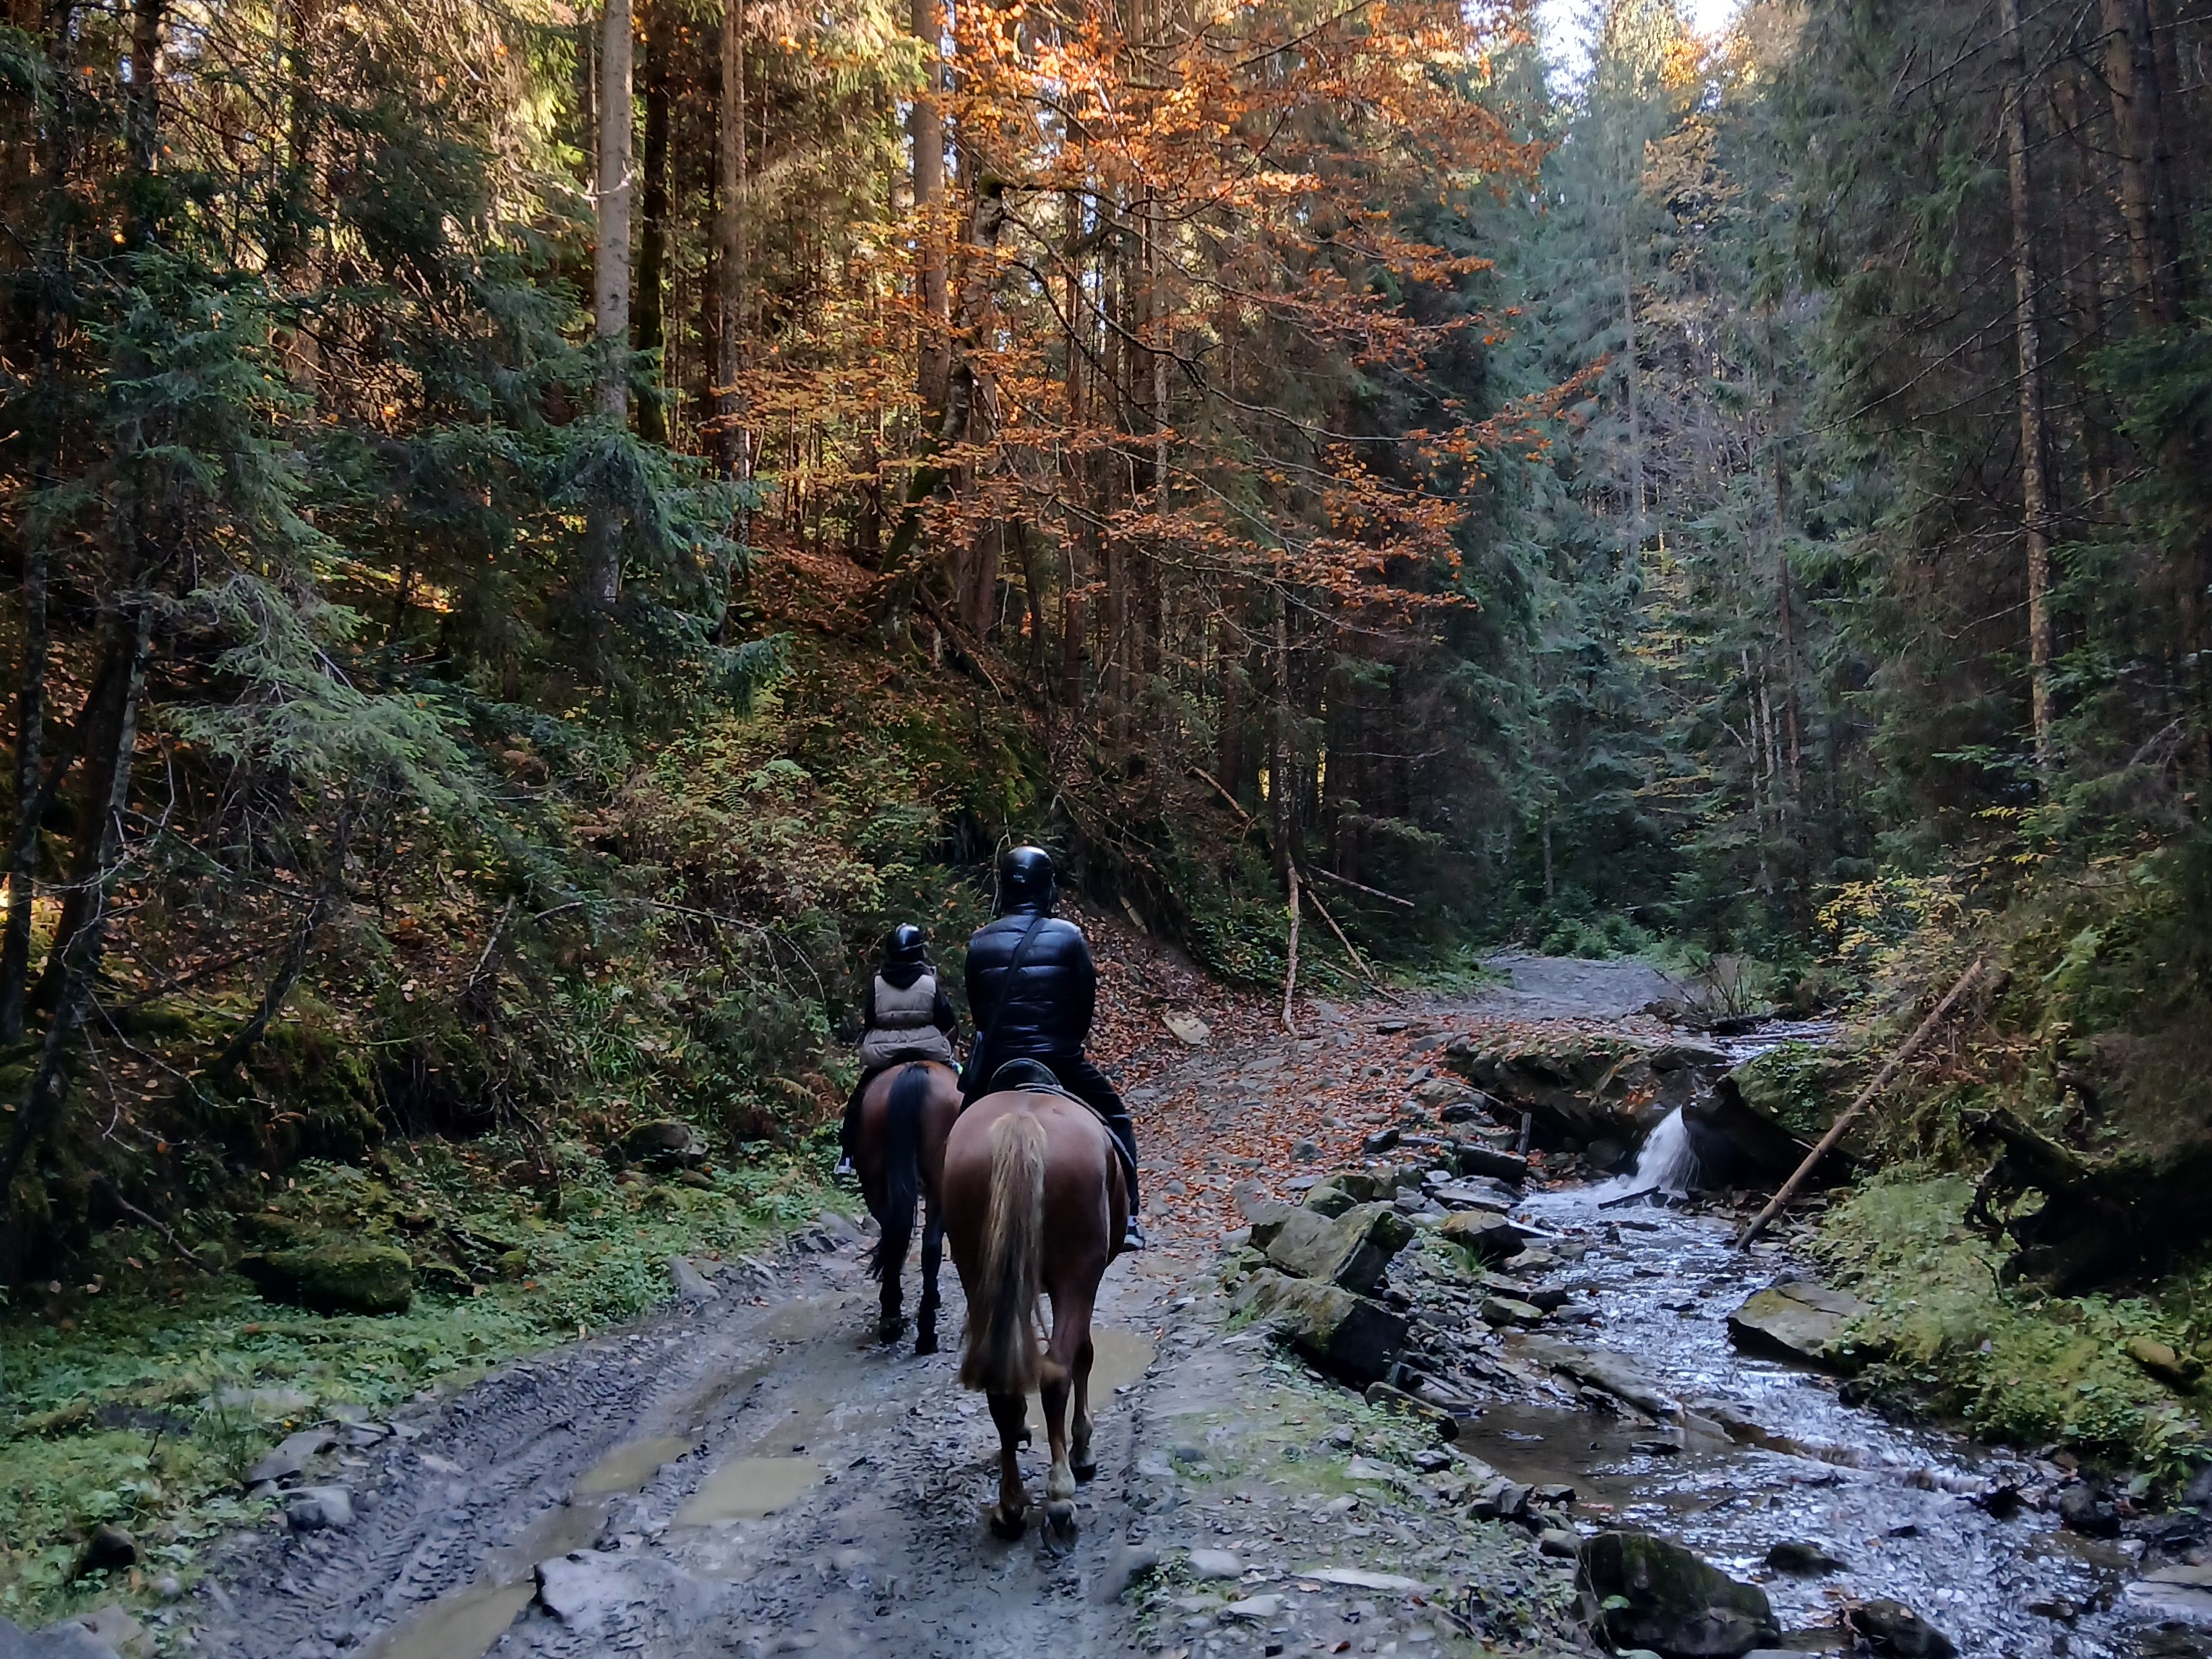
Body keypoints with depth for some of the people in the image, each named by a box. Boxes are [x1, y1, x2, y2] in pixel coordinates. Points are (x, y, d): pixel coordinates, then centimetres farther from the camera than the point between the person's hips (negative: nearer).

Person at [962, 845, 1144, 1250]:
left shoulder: (980, 942, 1)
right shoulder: (1068, 936, -4)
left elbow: (976, 1005, 9)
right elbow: (1087, 999, 1)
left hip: (997, 1061, 2)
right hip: (1059, 1060, -2)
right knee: (1115, 1122, 15)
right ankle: (1125, 1220, 7)